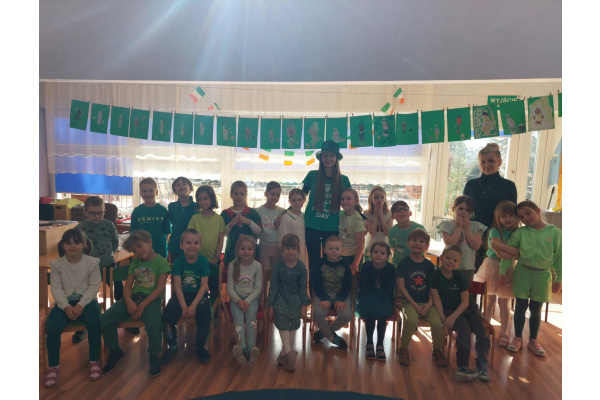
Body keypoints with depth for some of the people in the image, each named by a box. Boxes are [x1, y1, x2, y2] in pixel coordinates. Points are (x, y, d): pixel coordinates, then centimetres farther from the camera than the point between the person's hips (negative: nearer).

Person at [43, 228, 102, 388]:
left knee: (93, 323, -29)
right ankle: (53, 366, -3)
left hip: (87, 300, -2)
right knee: (52, 326, -24)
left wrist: (81, 305, -18)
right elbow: (56, 288, -3)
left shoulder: (92, 262, -4)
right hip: (64, 302, 2)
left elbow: (93, 286, -6)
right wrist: (66, 306, -18)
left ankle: (94, 361, -7)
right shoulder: (57, 264, 0)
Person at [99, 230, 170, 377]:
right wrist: (129, 301, -11)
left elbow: (160, 289, -9)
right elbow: (127, 286, 10)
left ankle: (154, 357, -6)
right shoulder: (135, 262, 15)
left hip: (151, 299, -6)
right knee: (105, 319, -13)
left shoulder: (161, 262, -4)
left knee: (153, 324, -35)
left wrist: (142, 306, -16)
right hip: (133, 297, 6)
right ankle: (115, 352, 13)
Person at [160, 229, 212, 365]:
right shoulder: (178, 262, -5)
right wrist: (184, 306, -18)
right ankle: (172, 346, 10)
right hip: (181, 295, 2)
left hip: (199, 295, -2)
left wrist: (193, 305, -19)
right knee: (167, 315, -18)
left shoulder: (203, 261, -9)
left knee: (204, 316, -25)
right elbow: (177, 286, -8)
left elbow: (204, 285, -10)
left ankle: (200, 347, 3)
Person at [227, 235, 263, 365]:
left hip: (251, 297, 0)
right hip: (236, 298, 0)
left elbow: (258, 288, -3)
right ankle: (242, 348, -42)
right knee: (238, 317, -27)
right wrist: (238, 300, -19)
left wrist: (248, 301, -17)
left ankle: (251, 347, -38)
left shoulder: (257, 265, -2)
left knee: (251, 314, -29)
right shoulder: (233, 265, -2)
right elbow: (230, 288, -2)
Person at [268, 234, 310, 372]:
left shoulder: (301, 267, -1)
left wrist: (304, 306, 0)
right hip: (280, 297, -1)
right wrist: (271, 306, 0)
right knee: (283, 322, -20)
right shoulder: (277, 266, -4)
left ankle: (283, 355, 0)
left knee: (290, 325, -9)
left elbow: (303, 287, 4)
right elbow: (273, 286, 0)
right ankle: (289, 353, -25)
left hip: (295, 298, 1)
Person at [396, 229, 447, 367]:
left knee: (438, 323, -21)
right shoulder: (404, 262, -2)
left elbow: (432, 287, 8)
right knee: (411, 320, -32)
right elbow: (401, 286, -6)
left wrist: (429, 303, -9)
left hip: (427, 302, 3)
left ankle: (437, 351, 9)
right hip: (409, 301, -3)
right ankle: (404, 350, -6)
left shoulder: (429, 265, 7)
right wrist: (414, 305, -11)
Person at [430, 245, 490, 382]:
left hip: (466, 308, 4)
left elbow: (465, 302, -3)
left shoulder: (460, 277, 0)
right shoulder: (435, 276, -8)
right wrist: (443, 319, -16)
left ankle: (482, 365, -2)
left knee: (482, 332, -14)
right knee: (464, 330, -26)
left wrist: (453, 317, -17)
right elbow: (437, 300, -8)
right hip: (448, 309, -4)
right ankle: (463, 367, -20)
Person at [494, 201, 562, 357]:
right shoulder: (520, 232, -3)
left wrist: (558, 279, 1)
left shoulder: (555, 232, -4)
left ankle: (533, 340, 28)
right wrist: (503, 271, -7)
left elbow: (559, 258, 0)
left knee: (536, 309, 12)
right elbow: (508, 252, -3)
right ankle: (518, 338, 22)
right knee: (521, 306, 7)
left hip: (542, 275, 0)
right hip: (522, 273, 0)